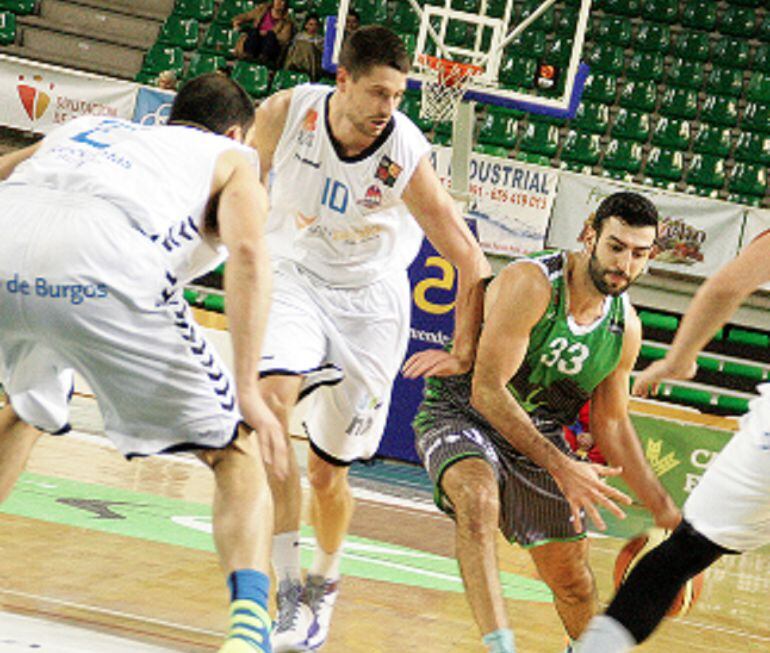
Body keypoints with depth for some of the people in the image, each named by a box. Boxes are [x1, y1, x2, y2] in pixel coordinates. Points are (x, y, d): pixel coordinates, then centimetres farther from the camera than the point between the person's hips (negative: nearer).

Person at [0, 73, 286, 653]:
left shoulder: (89, 126, 41)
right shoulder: (232, 160, 28)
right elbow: (247, 252, 7)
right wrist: (247, 390, 0)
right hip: (102, 274, -4)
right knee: (238, 454, 11)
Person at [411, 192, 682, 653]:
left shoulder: (626, 327, -5)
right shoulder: (530, 284, -25)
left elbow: (612, 424, 9)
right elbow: (487, 390, -28)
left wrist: (665, 511, 6)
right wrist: (560, 466, -33)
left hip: (539, 432, 6)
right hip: (461, 412, -5)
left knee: (573, 581, 7)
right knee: (479, 497, -38)